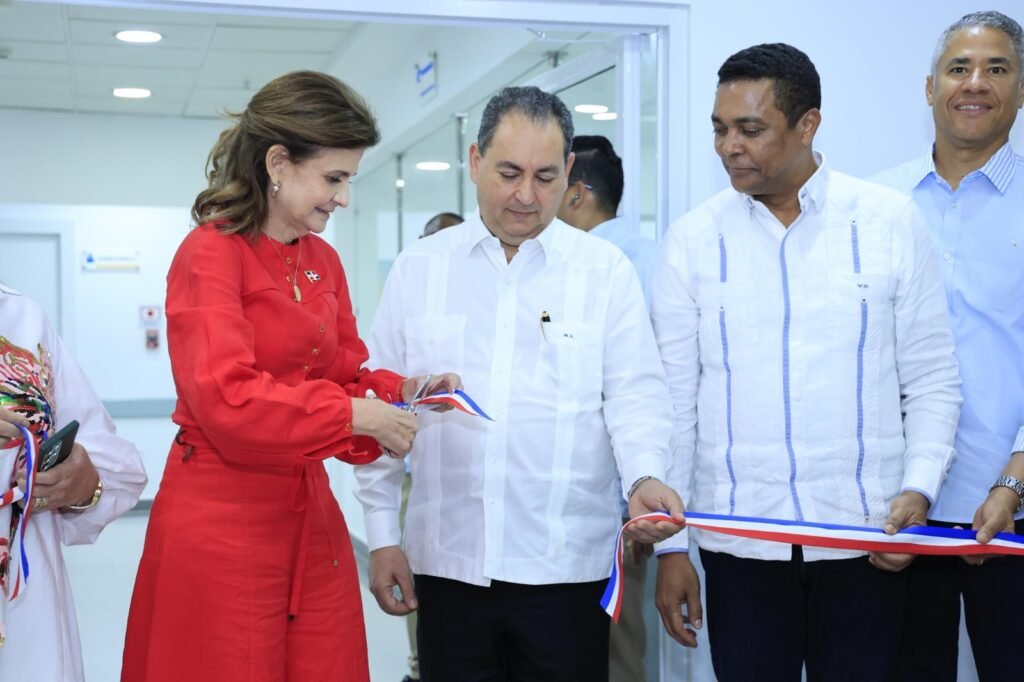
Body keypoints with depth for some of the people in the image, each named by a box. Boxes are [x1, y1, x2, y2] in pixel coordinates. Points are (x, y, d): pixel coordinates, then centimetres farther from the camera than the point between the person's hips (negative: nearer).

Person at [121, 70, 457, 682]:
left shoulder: (324, 260, 10)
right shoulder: (210, 254, -11)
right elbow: (225, 397, -21)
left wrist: (401, 389, -5)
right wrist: (356, 415, -19)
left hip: (310, 516, 7)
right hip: (223, 523, -7)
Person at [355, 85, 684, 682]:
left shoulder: (607, 271, 2)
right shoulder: (419, 269, 6)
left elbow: (635, 396, -1)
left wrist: (646, 477, -21)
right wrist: (382, 534, 6)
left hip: (567, 562, -1)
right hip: (447, 558, 1)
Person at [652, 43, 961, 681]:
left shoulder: (891, 222, -1)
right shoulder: (694, 238, 0)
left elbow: (933, 379, 3)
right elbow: (673, 399, 2)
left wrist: (918, 490, -12)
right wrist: (670, 543, 1)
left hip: (868, 539, 0)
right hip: (738, 543, 1)